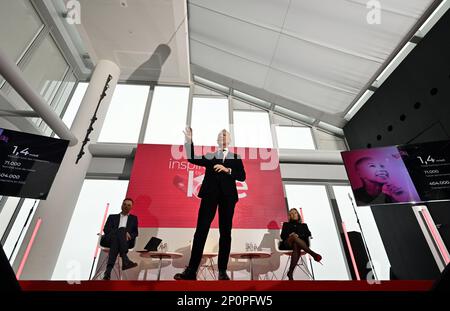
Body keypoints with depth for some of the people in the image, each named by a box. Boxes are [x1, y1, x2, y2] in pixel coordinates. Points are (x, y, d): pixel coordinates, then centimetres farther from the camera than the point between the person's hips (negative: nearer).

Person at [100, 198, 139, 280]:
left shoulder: (133, 218, 27)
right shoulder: (112, 217, 27)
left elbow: (135, 233, 15)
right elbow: (106, 229, 8)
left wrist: (128, 235, -11)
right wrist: (123, 233, -11)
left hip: (127, 241, 0)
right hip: (111, 239, 0)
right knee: (122, 229, -35)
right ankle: (125, 260, -51)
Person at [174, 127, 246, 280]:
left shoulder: (236, 158, 14)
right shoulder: (209, 156, 15)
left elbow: (242, 176, 3)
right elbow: (192, 159, 0)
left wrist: (227, 170, -11)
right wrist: (189, 140, -6)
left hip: (228, 195, 0)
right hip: (210, 194, 0)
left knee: (225, 232, 3)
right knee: (201, 230, -4)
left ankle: (222, 271, 11)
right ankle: (191, 270, 0)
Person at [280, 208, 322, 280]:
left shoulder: (303, 225, 31)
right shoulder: (286, 224, 29)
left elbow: (308, 234, 11)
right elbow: (282, 236, 14)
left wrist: (298, 235, -8)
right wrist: (290, 235, -8)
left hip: (301, 243, 0)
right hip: (288, 244, 0)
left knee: (296, 246, -41)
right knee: (294, 236, -39)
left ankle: (290, 272, -46)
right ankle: (312, 253, -46)